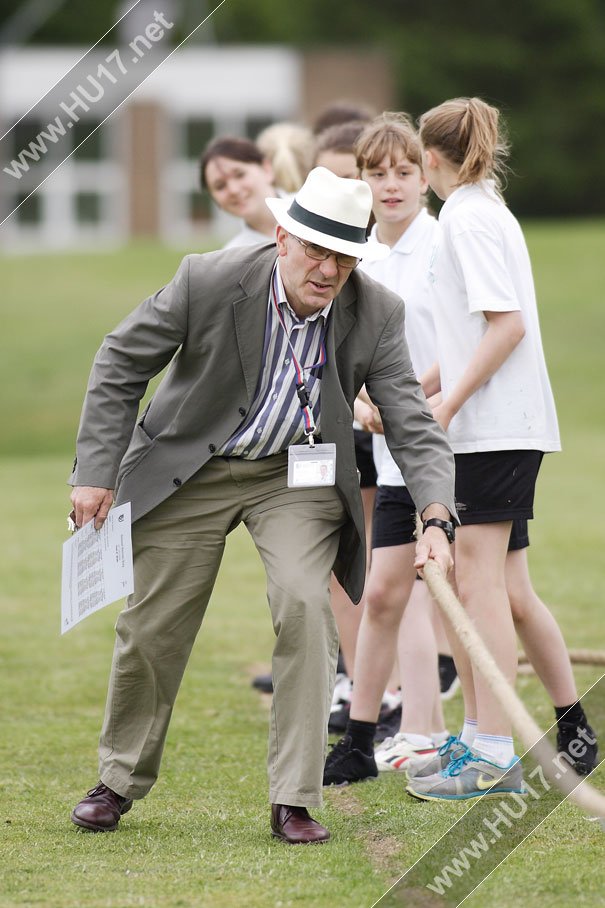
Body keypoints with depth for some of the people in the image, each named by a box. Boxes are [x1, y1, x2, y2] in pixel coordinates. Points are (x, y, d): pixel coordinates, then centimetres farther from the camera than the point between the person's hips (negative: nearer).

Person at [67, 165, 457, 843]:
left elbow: (411, 425, -16)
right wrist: (96, 472, -12)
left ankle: (295, 801, -13)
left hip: (298, 471, 0)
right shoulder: (208, 282, -24)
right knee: (152, 626, 7)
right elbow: (120, 364, -11)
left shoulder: (375, 314, -19)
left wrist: (436, 521, -31)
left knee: (303, 604, -21)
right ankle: (120, 781, 31)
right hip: (191, 469, 0)